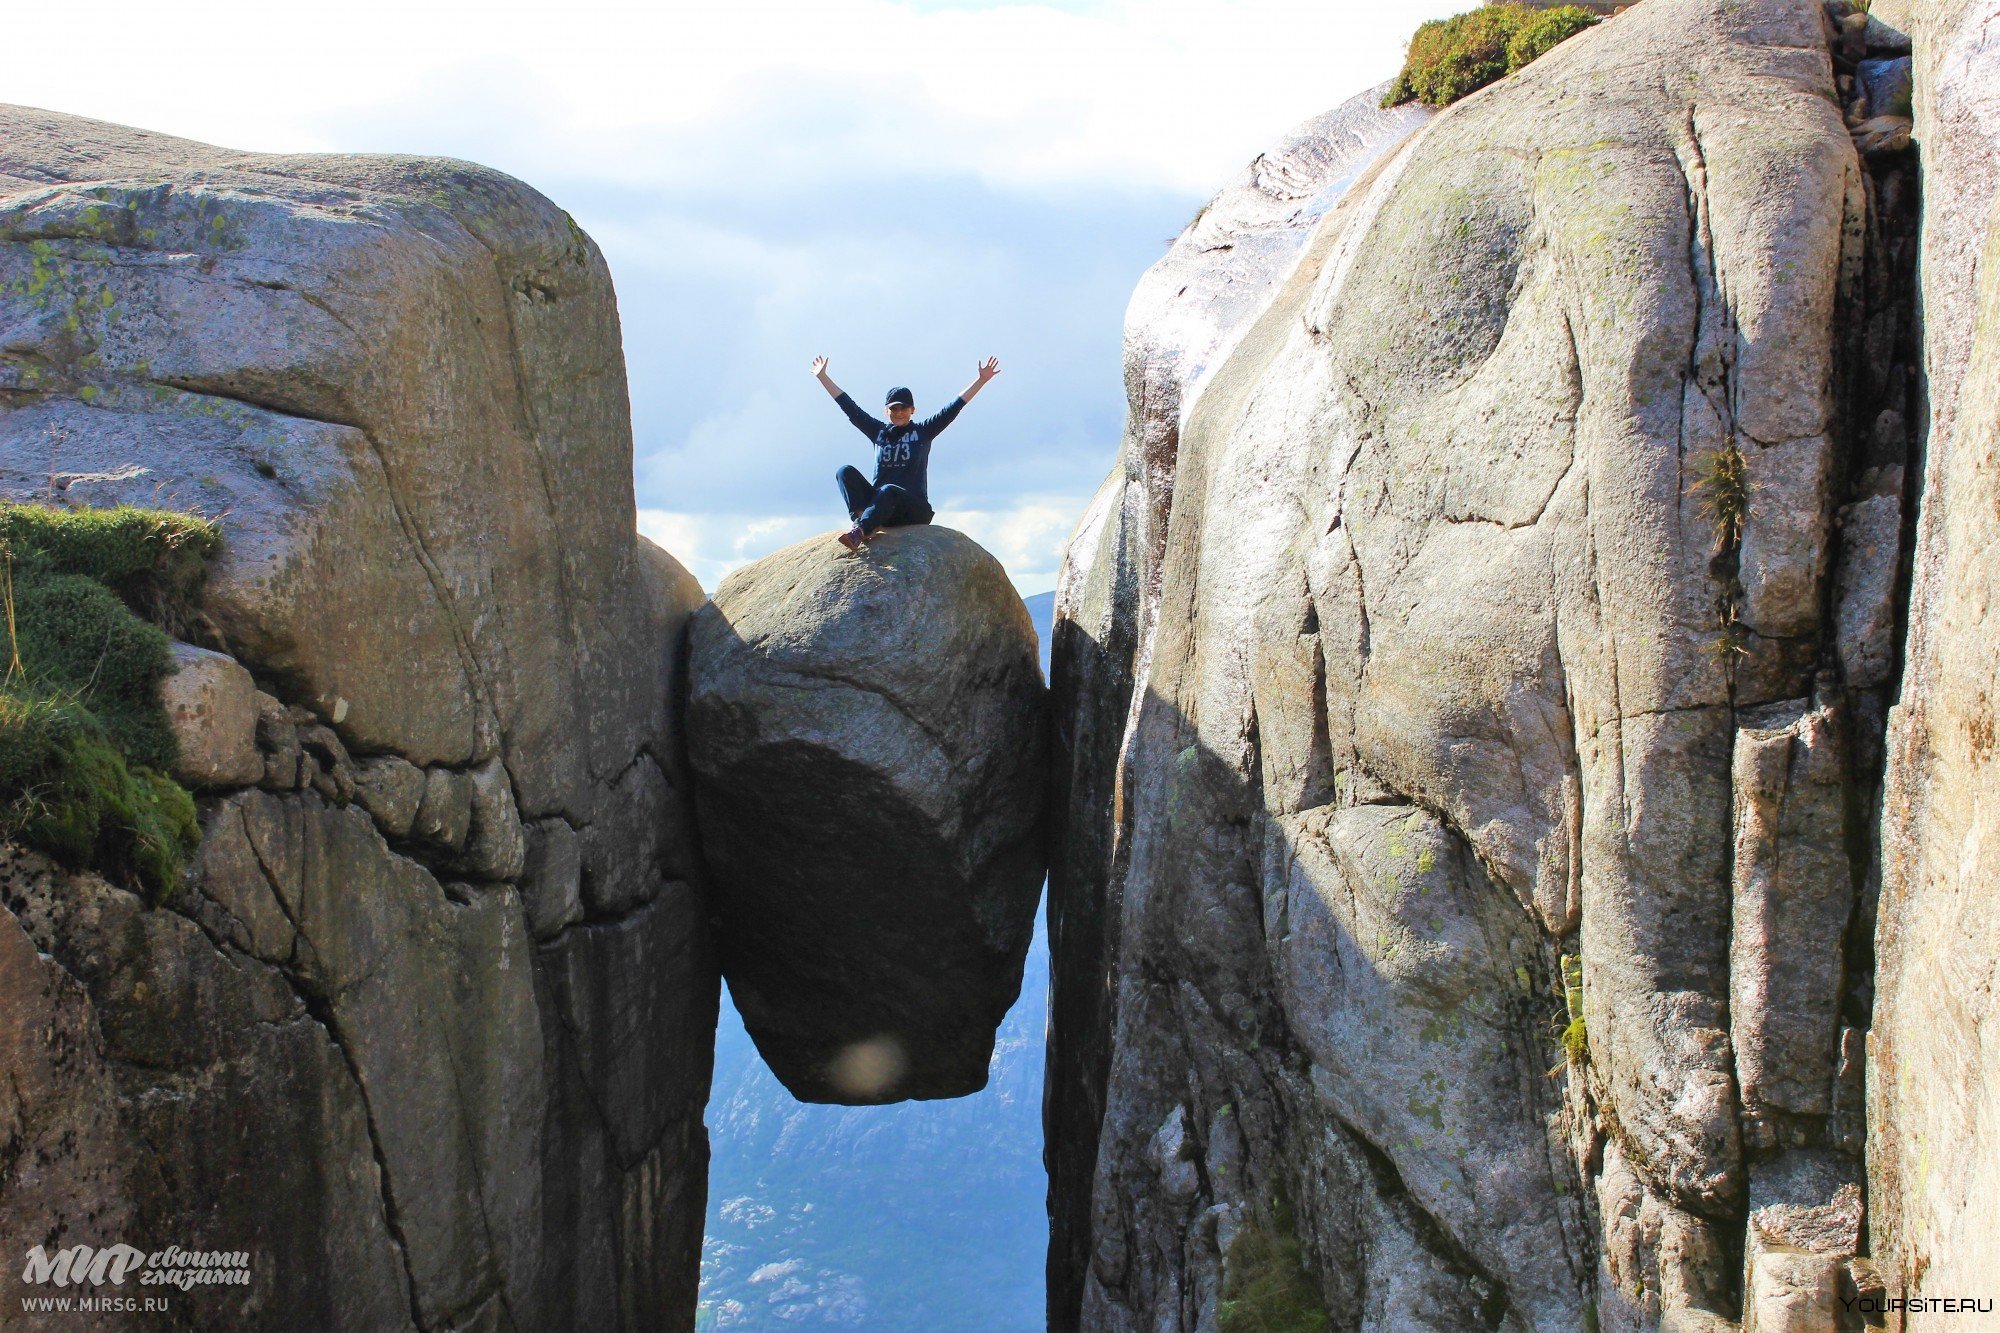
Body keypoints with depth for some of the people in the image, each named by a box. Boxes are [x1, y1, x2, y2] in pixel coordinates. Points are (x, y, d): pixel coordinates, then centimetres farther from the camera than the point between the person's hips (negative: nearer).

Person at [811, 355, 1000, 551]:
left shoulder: (923, 432, 10)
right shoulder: (879, 431, 17)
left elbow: (954, 408, 4)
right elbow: (849, 407, 19)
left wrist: (981, 380, -4)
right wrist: (822, 377, 19)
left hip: (914, 509, -3)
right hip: (879, 504, 3)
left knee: (888, 491, -36)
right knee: (846, 473, -17)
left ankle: (860, 529, -57)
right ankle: (863, 518, -42)